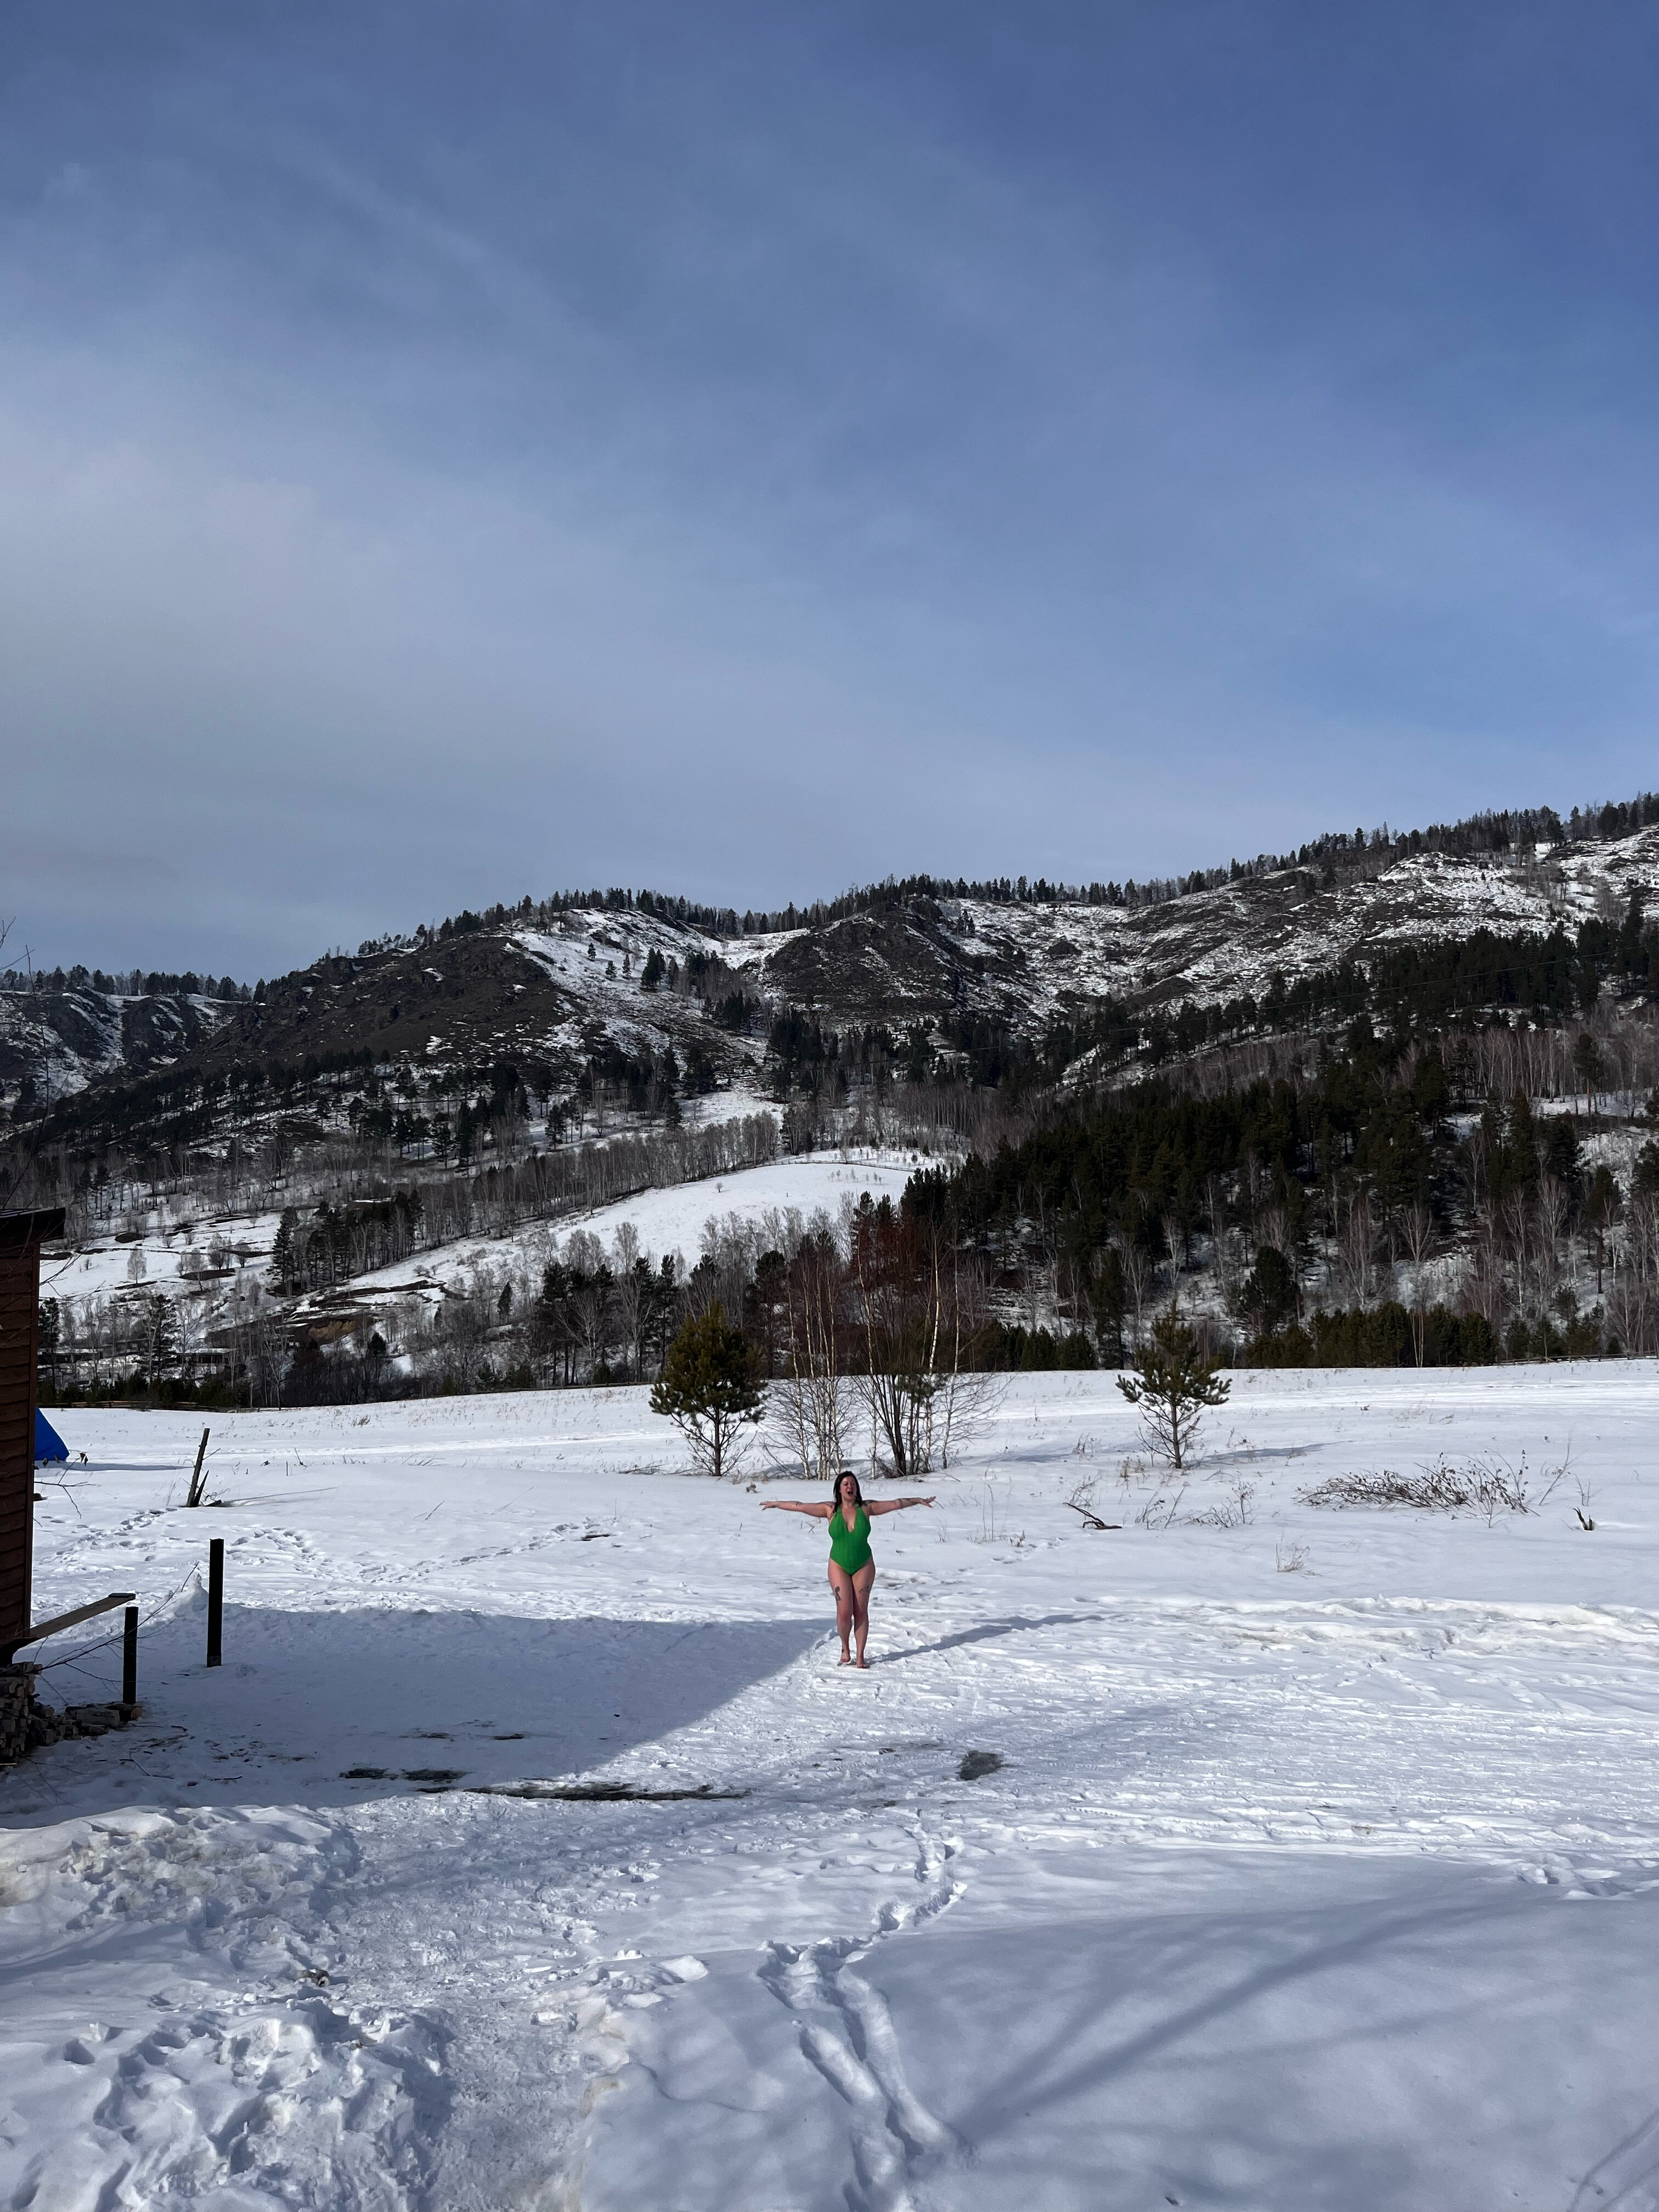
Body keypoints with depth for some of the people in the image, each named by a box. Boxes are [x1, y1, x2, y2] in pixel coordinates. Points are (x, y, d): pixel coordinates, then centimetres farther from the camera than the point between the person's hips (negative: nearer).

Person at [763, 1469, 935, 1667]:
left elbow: (896, 1504, 2)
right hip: (839, 1567, -1)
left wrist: (918, 1500, -1)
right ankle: (845, 1648, 19)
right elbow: (800, 1506, 0)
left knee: (861, 1611, 1)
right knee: (844, 1612, -8)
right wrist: (776, 1504, 1)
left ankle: (860, 1656, 11)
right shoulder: (831, 1510, -3)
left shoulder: (866, 1508, -2)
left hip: (864, 1567, 1)